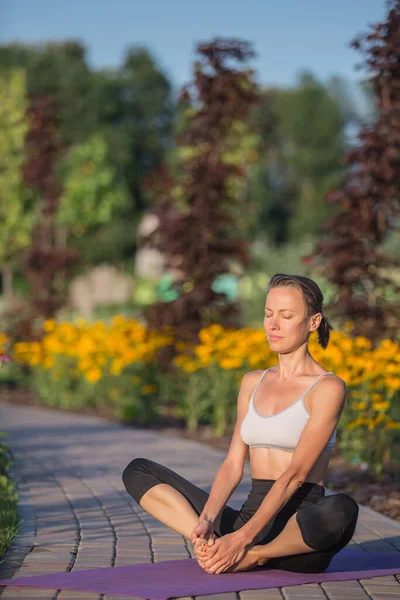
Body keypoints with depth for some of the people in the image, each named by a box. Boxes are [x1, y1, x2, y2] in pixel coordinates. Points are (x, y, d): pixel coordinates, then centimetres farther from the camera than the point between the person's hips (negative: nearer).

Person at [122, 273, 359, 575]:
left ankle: (249, 555, -17)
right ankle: (213, 543, -22)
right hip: (251, 515, 6)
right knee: (138, 471, -1)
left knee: (342, 509, -41)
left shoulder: (328, 388, -6)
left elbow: (296, 473, -15)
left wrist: (243, 538, -24)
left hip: (299, 530, -5)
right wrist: (207, 520, -11)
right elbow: (233, 464, 7)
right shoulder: (253, 383, 14)